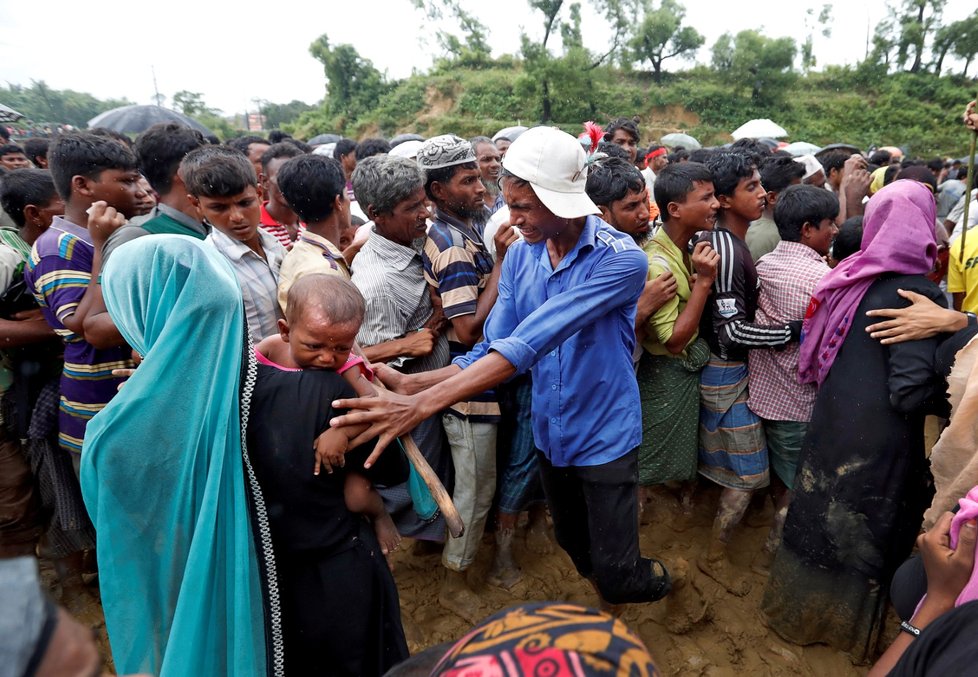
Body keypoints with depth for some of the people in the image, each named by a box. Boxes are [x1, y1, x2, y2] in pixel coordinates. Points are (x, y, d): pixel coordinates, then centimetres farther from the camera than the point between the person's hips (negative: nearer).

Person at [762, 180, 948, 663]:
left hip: (831, 423, 5)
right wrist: (954, 392, -4)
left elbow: (814, 354, 6)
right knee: (868, 535, 16)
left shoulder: (848, 275, -3)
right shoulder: (917, 294, -21)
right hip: (879, 442, -5)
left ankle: (797, 613, 43)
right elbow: (912, 392, -22)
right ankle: (848, 631, 39)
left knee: (820, 516, 22)